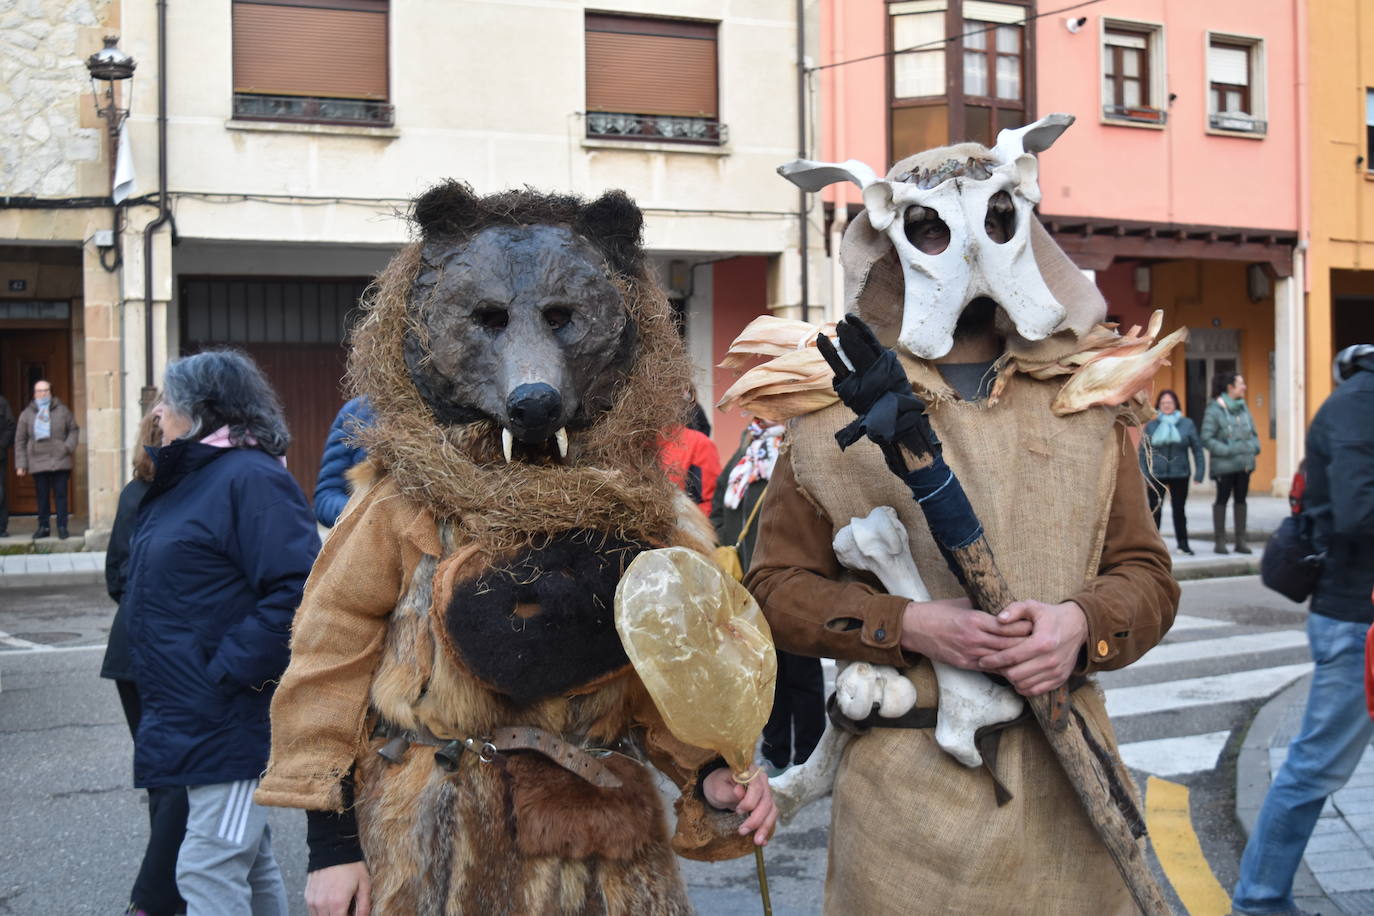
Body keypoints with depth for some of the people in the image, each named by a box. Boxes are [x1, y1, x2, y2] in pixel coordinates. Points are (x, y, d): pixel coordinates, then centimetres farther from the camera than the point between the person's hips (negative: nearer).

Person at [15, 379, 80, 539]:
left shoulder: (62, 410, 6)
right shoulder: (27, 414, 6)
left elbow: (74, 429, 13)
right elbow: (20, 441, 7)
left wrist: (69, 445, -6)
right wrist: (20, 464, 1)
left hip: (60, 461, -1)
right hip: (38, 463, 1)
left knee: (61, 495, -1)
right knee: (42, 496, 4)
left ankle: (62, 527, 4)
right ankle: (43, 527, 14)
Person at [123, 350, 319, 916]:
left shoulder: (250, 478, -17)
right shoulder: (187, 477, 14)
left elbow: (295, 592, -28)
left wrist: (228, 673, -23)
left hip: (232, 716, -10)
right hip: (194, 715, 10)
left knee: (209, 870, -7)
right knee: (248, 860, 20)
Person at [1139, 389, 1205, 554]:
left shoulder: (1187, 424, 3)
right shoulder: (1151, 426, 3)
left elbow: (1197, 449, 5)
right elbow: (1143, 452, 2)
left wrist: (1199, 472, -3)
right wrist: (1144, 475, -6)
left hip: (1179, 475, 1)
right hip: (1156, 475, 0)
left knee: (1179, 510, 9)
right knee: (1154, 510, -1)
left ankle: (1183, 544, 17)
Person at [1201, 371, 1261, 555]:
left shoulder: (1243, 407, 10)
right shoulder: (1215, 410, -10)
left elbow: (1253, 432, 20)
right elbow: (1206, 438, -13)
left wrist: (1254, 447, 2)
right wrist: (1227, 451, -19)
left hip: (1244, 462, 6)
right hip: (1224, 464, -6)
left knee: (1241, 500, 10)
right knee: (1222, 499, 2)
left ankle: (1241, 541, 16)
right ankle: (1220, 540, 9)